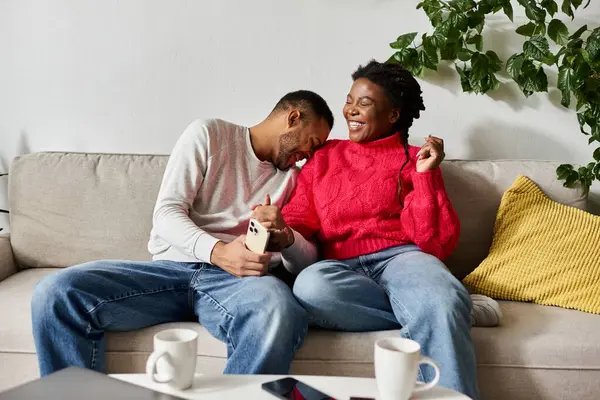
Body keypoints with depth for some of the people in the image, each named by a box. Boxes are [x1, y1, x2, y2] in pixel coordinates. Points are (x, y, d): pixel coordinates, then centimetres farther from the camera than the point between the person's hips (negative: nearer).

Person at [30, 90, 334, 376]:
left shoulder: (292, 178, 20)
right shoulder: (209, 134, 9)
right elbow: (166, 212, -2)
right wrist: (218, 252, -21)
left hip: (234, 279, 1)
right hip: (171, 267, -1)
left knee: (279, 311, -37)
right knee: (56, 294, -24)